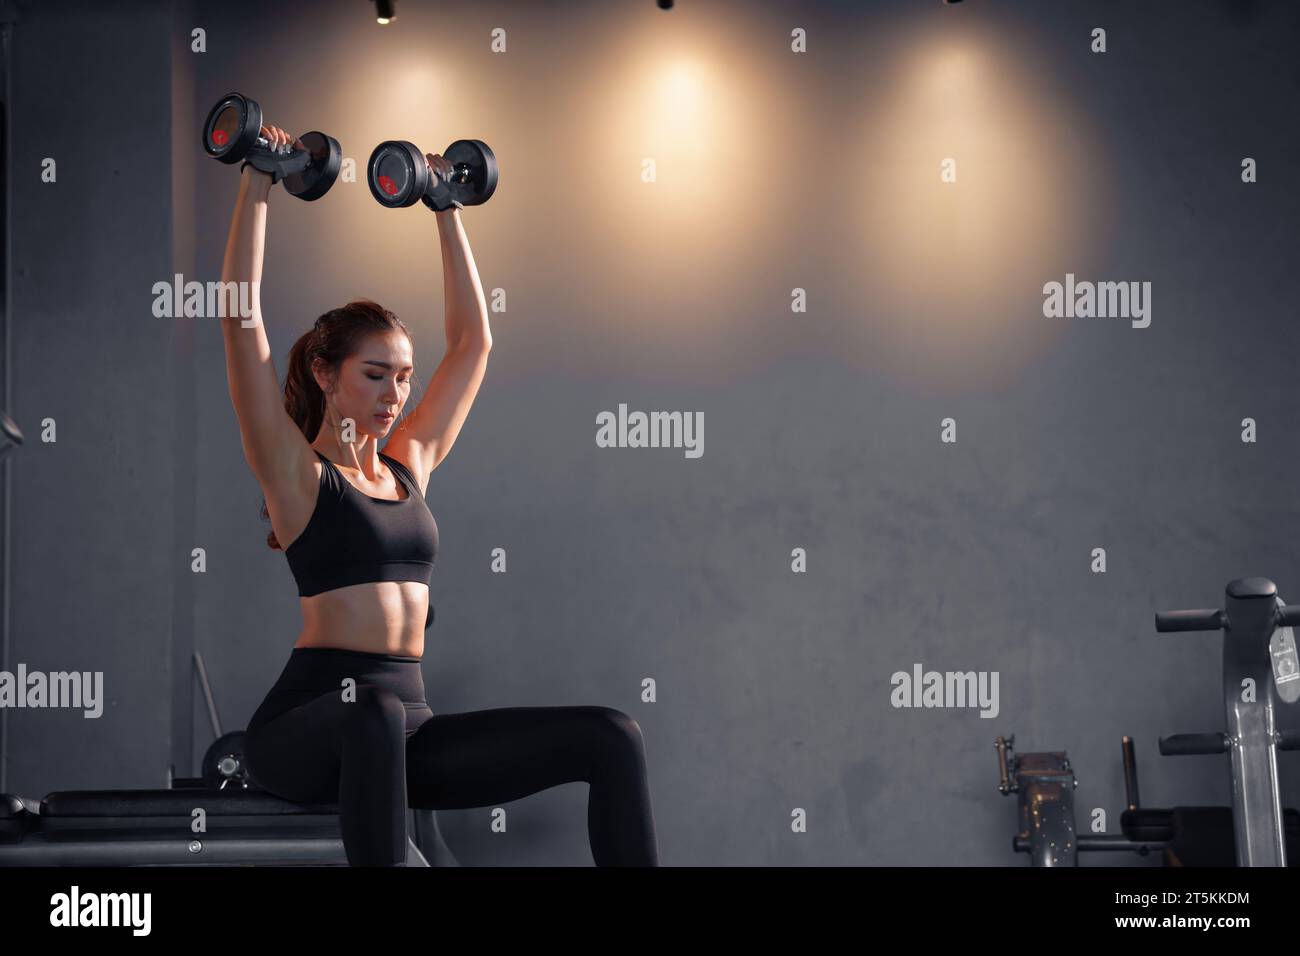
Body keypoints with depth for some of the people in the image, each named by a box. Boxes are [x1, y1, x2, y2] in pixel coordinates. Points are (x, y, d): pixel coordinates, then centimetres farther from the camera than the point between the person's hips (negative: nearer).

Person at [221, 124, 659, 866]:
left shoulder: (410, 465, 17)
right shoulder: (294, 472, 1)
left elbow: (473, 340, 23)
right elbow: (243, 320, -8)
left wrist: (447, 209, 23)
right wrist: (258, 189, -5)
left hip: (406, 725, 6)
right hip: (309, 726, -6)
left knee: (610, 738, -12)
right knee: (373, 715, -44)